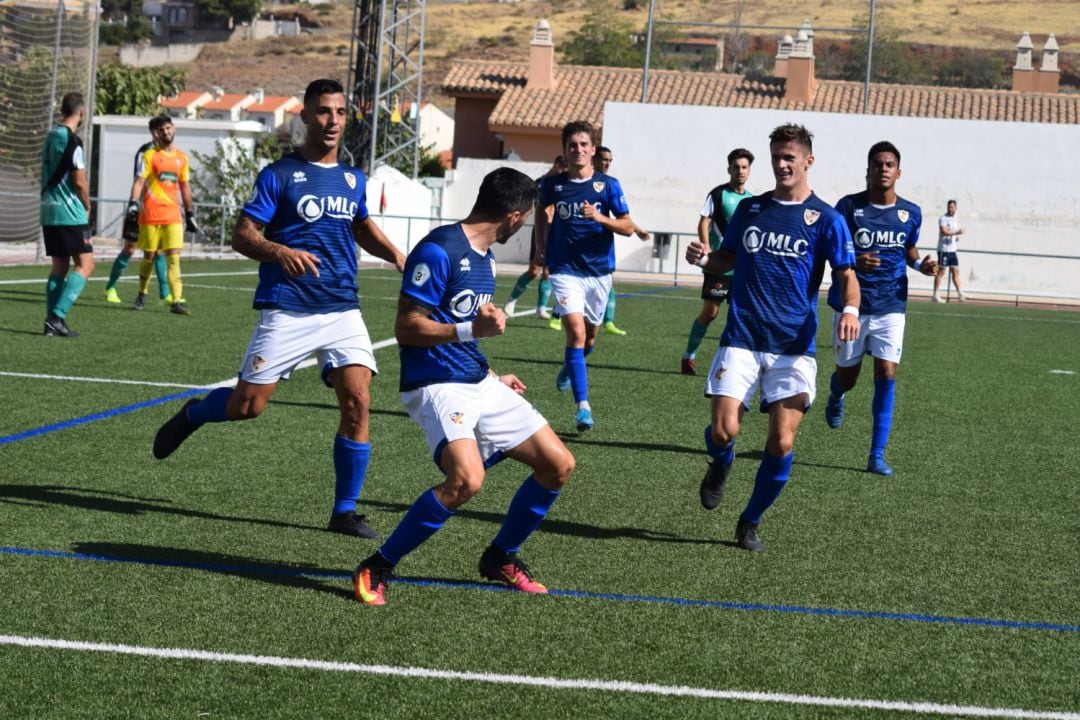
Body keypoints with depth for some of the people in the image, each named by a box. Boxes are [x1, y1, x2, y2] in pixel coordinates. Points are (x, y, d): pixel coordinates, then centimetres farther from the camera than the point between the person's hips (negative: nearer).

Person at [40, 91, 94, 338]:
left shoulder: (50, 137, 13)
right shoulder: (72, 141, -14)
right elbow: (80, 181, -16)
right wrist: (87, 206, 3)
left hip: (48, 211, 9)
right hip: (70, 213, -9)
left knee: (59, 266, 11)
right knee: (85, 264, -5)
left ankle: (53, 322, 6)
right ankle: (56, 316, -14)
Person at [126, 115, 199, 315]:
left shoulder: (182, 158, 12)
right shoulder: (150, 156, 0)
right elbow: (139, 181, -10)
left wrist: (190, 214, 20)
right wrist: (133, 202, -26)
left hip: (173, 215, 3)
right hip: (151, 214, -3)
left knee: (174, 256, -7)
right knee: (149, 255, 6)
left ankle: (177, 301, -12)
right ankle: (142, 295, 24)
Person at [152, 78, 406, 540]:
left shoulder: (353, 179, 13)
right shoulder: (279, 175, -3)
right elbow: (242, 235, -8)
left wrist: (392, 253, 13)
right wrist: (280, 251, -27)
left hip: (342, 311, 4)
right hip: (287, 311, -4)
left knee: (357, 402, -11)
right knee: (247, 406, -2)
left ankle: (345, 511, 1)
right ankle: (191, 415, 32)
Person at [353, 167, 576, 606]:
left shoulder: (485, 258, 15)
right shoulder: (438, 251, -14)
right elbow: (406, 327, -16)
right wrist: (473, 328, -25)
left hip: (479, 385, 9)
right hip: (436, 386, -9)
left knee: (558, 465, 5)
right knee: (467, 478, -31)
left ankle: (501, 558, 24)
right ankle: (376, 569, -17)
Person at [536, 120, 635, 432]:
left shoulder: (608, 185, -5)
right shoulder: (552, 184, -2)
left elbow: (628, 227, -6)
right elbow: (542, 208, 22)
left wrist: (600, 218, -22)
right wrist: (541, 241, 17)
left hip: (599, 271, 2)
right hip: (565, 269, -2)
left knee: (589, 335, 16)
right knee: (576, 332, -18)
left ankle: (569, 367, 51)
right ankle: (583, 406, -20)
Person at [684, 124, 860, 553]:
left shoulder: (826, 219, 1)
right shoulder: (750, 208, 11)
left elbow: (846, 275, -3)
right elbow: (727, 259, 20)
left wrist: (850, 310, -24)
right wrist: (703, 259, -4)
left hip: (793, 347, -1)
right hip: (741, 340, 1)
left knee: (782, 442, -7)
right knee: (723, 430, -12)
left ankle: (750, 523, 14)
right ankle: (720, 466, 26)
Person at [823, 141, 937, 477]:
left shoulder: (910, 213, 2)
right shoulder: (849, 206, -8)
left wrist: (921, 265, -3)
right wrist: (854, 262, -24)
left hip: (891, 306, 1)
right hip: (851, 304, -1)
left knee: (886, 375, -10)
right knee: (847, 376, 9)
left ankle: (877, 455, -4)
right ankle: (836, 397, 50)